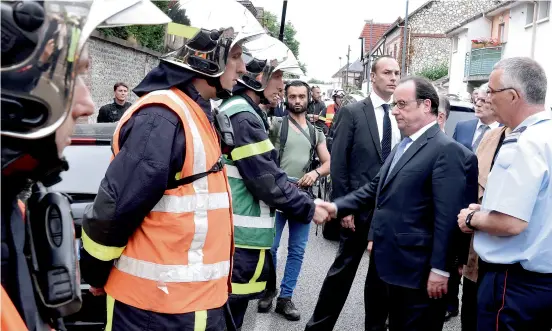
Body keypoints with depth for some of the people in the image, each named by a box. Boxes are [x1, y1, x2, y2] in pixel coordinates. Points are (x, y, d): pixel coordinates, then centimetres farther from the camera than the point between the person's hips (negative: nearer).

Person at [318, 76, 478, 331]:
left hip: (415, 271, -9)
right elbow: (376, 188, 16)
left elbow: (447, 216, -20)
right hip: (385, 263, 9)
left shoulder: (447, 150, -16)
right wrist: (338, 206, 4)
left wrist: (440, 269, -20)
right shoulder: (404, 145, 15)